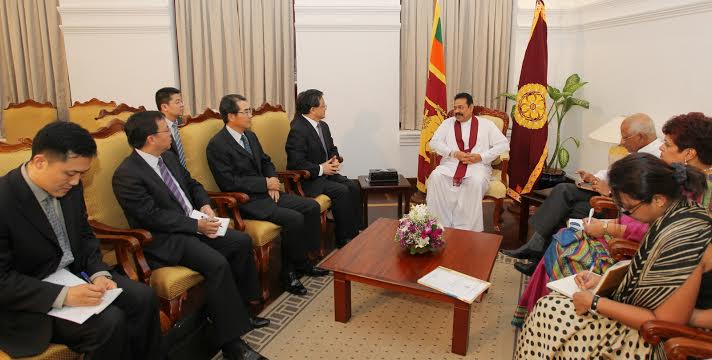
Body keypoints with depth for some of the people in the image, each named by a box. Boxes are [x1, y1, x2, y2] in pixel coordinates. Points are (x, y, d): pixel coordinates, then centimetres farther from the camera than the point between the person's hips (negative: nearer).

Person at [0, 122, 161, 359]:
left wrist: (99, 273, -8)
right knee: (110, 322, -24)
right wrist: (62, 295, -28)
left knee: (144, 298, -11)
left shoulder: (69, 186, -2)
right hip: (30, 300, -6)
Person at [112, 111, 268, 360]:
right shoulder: (126, 175, -16)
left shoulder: (168, 157, 9)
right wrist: (196, 225, -20)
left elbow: (192, 184, 20)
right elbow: (153, 216, -20)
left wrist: (205, 205, 0)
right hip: (164, 239, -9)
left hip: (194, 224, 9)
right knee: (216, 263, -28)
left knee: (242, 242, -4)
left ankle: (240, 311, 10)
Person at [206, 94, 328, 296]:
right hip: (246, 201, -9)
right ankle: (289, 272, -5)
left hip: (266, 192, 9)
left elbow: (266, 162, 22)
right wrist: (265, 183, -16)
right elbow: (229, 182, -19)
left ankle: (303, 262, 7)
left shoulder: (250, 136, 13)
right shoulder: (217, 145, -13)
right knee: (294, 219, -25)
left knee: (312, 207, -4)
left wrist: (273, 181, 1)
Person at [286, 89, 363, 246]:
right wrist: (321, 169, -20)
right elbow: (296, 163, -23)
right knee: (341, 191, -24)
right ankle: (343, 239, -12)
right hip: (307, 179, -8)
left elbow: (332, 149, 21)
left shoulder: (323, 126, 10)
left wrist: (336, 160, -1)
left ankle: (355, 232, -5)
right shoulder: (298, 130, -18)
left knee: (353, 187, -11)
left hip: (325, 172, 9)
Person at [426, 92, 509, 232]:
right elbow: (434, 142, 6)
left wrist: (481, 156, -10)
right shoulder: (447, 123, 17)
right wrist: (454, 153, -11)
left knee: (476, 181, -36)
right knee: (435, 176, -30)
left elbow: (503, 144, 5)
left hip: (477, 165, -2)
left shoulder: (486, 124, 12)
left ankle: (465, 229, -28)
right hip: (450, 164, 2)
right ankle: (439, 225, -25)